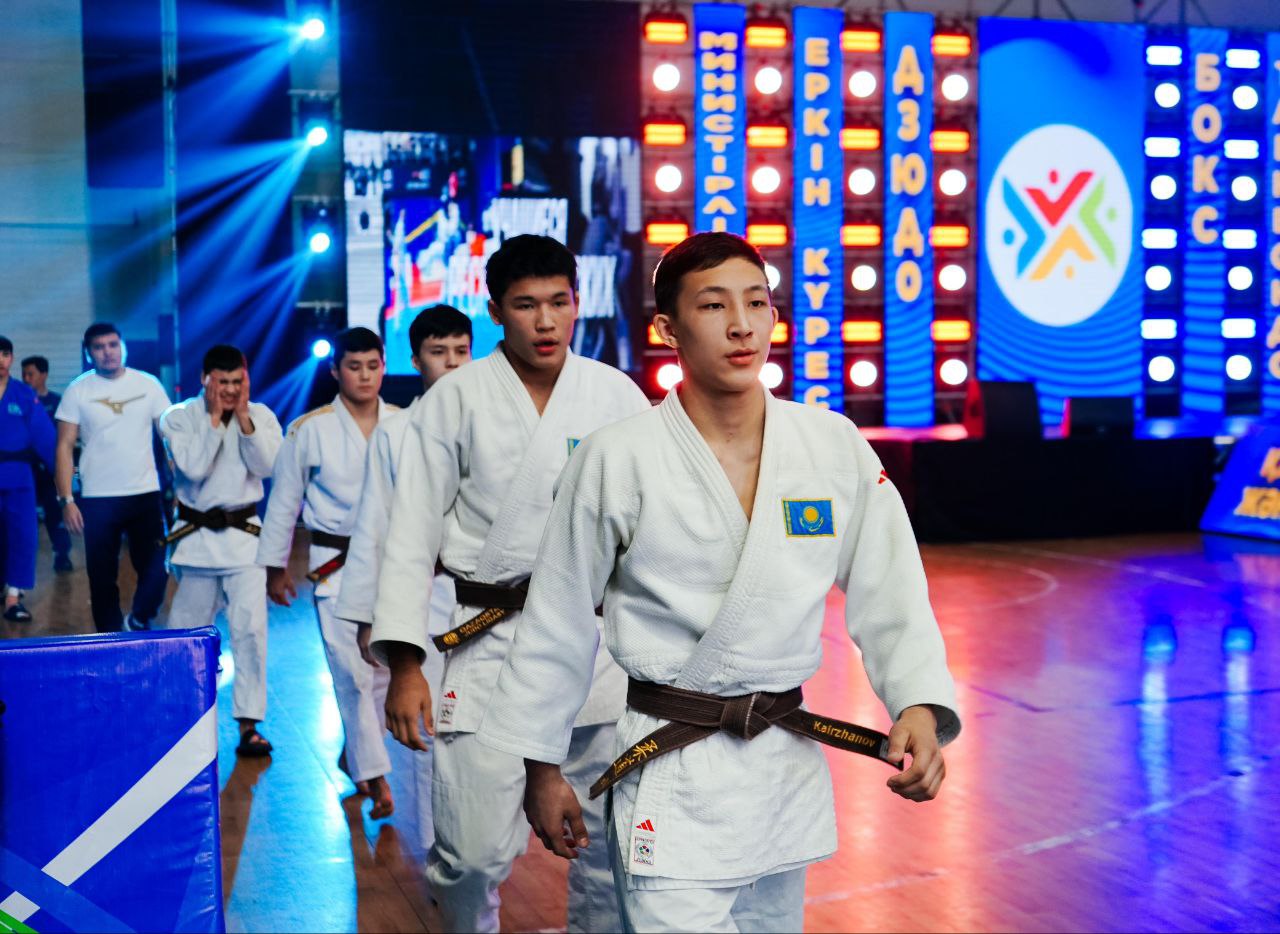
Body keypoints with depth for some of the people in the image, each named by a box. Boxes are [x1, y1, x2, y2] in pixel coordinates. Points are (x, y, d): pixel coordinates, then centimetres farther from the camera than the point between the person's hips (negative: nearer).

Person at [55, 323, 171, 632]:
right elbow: (65, 447, -1)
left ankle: (139, 623, 25)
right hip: (97, 500, 0)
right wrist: (66, 500, -9)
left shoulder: (148, 384, 1)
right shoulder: (78, 390, -1)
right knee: (102, 578, 7)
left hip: (146, 494, 1)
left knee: (157, 570, -1)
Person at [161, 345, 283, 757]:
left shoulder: (261, 416, 0)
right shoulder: (179, 418, -5)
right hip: (197, 535, 0)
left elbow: (267, 466, -13)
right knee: (185, 629, 12)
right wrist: (214, 418, -16)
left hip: (244, 535, 0)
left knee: (250, 628, -11)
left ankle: (249, 724, -6)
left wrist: (243, 418, -17)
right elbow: (194, 468, -18)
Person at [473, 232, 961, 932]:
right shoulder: (615, 459, -10)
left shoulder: (836, 447, -3)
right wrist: (542, 767, 5)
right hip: (673, 787, -4)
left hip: (789, 770, 4)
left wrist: (919, 708, -16)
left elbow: (889, 598, 1)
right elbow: (558, 624, -1)